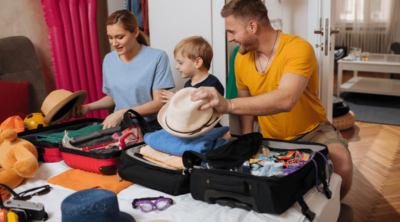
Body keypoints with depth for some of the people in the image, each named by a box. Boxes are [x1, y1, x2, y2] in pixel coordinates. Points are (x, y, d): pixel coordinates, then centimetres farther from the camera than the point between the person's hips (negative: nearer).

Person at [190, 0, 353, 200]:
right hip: (269, 138, 5)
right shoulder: (241, 58, -3)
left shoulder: (298, 48, -23)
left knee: (341, 166, -31)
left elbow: (285, 100, -41)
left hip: (311, 131, -4)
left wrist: (228, 105, -52)